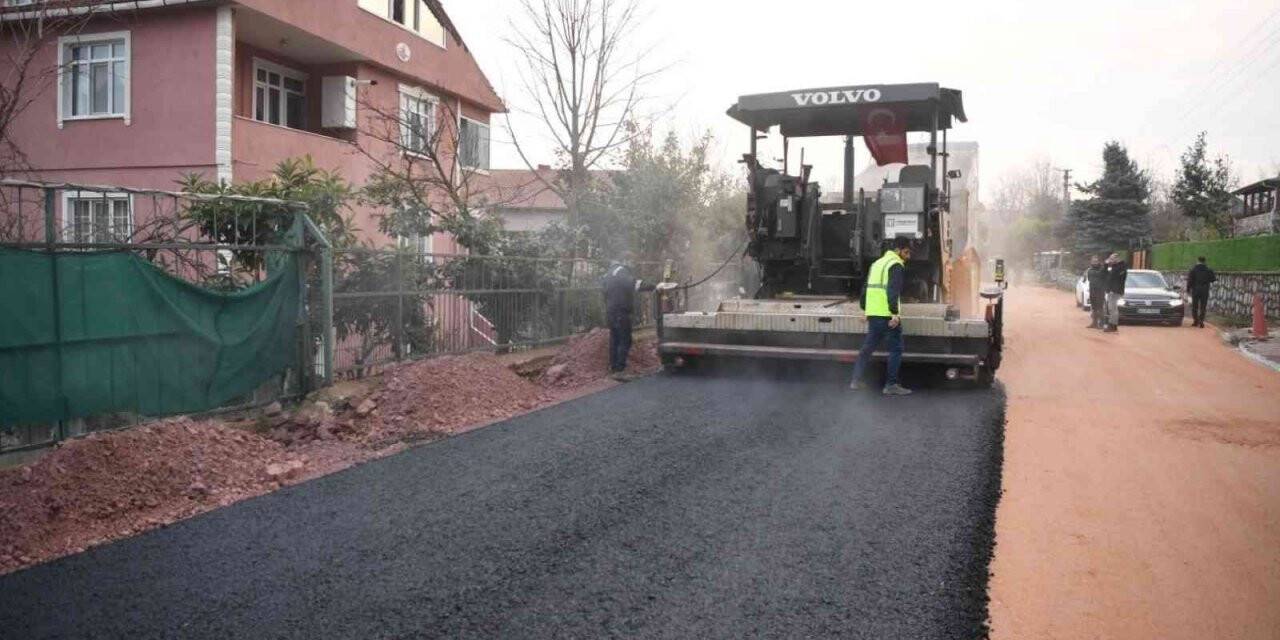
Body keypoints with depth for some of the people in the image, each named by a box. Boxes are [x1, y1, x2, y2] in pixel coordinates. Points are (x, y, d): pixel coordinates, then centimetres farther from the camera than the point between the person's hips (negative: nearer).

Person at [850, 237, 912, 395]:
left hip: (873, 313, 8)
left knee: (868, 347, 14)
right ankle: (891, 385, 0)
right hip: (887, 314, -8)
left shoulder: (877, 263, 20)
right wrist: (895, 313, -25)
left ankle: (856, 381, 13)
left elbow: (866, 287, 22)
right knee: (896, 348, 0)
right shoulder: (896, 265, -7)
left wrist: (865, 309, 26)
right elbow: (893, 290, -20)